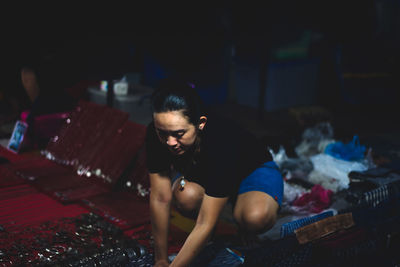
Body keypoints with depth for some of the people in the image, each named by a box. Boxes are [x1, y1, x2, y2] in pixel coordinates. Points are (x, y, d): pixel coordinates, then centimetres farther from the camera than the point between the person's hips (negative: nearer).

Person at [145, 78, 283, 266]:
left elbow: (206, 225, -38)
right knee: (186, 196, -34)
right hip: (201, 174, 4)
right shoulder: (156, 135, -28)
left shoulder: (222, 143, -40)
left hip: (254, 171, -3)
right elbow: (160, 199, -22)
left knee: (256, 218, -38)